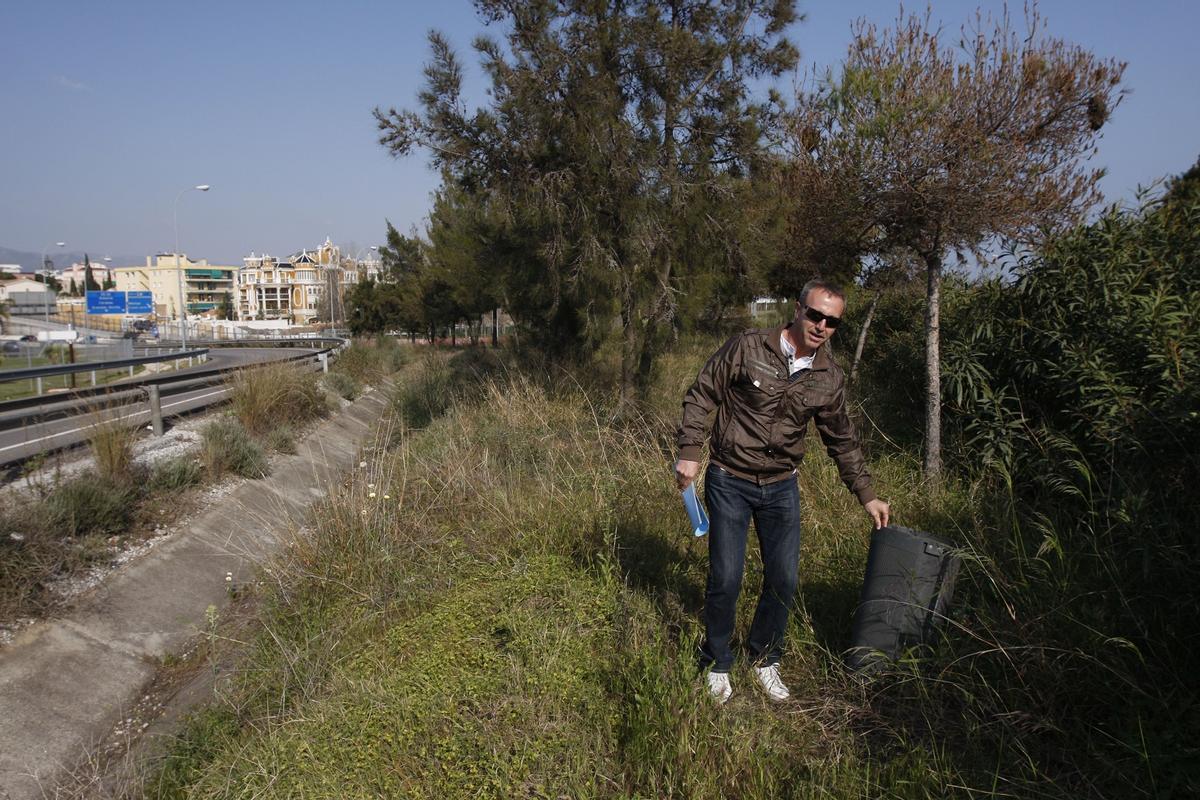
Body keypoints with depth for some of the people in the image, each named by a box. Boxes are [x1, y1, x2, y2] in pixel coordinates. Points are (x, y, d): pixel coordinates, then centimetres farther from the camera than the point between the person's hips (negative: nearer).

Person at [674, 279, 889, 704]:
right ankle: (717, 665, 21)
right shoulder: (747, 347, -13)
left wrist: (867, 495, 13)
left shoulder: (830, 378, 0)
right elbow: (700, 396, -7)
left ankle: (764, 660, 31)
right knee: (725, 579, -2)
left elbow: (843, 441, 12)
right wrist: (689, 453, -13)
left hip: (781, 487, 4)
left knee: (784, 580, 6)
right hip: (729, 481, -4)